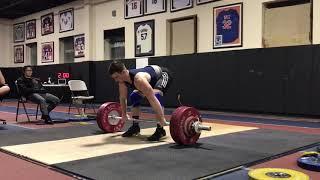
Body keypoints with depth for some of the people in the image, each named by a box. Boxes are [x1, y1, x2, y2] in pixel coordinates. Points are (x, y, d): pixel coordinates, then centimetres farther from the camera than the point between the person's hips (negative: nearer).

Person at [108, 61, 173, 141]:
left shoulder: (139, 79, -43)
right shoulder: (122, 80, -18)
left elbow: (152, 99, -45)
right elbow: (122, 98, -1)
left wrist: (162, 119, -45)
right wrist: (124, 114, 7)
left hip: (164, 75, -8)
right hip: (152, 77, 8)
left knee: (156, 94, -33)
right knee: (134, 97, 1)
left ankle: (160, 130, -25)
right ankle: (135, 126, 11)